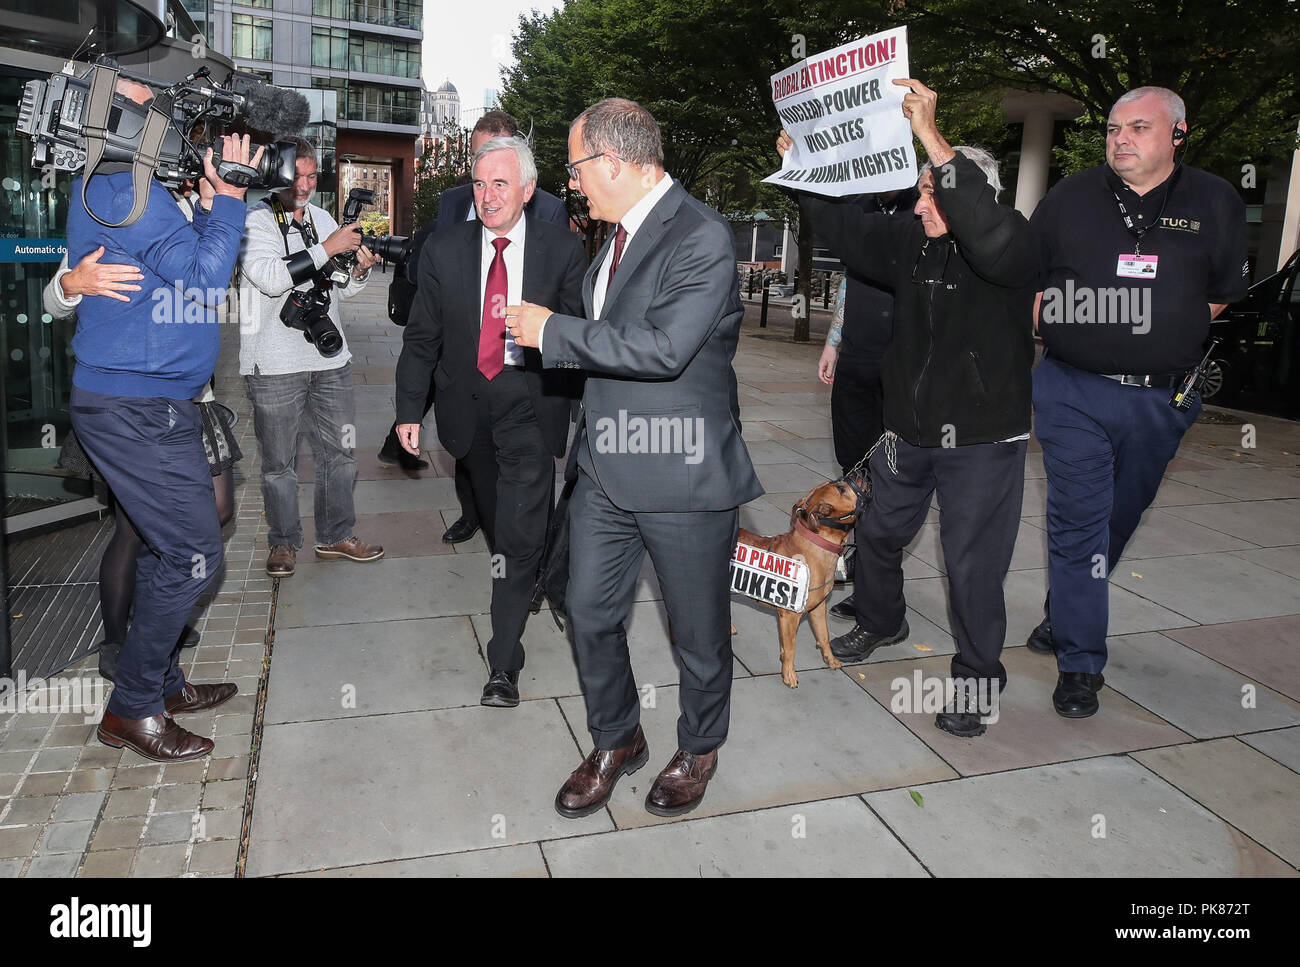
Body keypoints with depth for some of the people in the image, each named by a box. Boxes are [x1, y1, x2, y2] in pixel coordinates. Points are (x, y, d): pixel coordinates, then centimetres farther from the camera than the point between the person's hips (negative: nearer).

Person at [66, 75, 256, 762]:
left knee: (167, 548, 18)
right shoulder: (121, 185, -14)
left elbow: (188, 262, 16)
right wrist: (228, 195, -6)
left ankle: (159, 682, 31)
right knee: (192, 557, -5)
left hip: (142, 402, 11)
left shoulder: (123, 183, 17)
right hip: (137, 409, -11)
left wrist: (218, 197, 8)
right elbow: (204, 274, -14)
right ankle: (133, 709, 9)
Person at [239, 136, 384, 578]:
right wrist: (327, 248, -21)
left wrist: (359, 270, -4)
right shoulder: (255, 221, -5)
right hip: (275, 366, -5)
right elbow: (269, 278, -21)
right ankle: (284, 543, 21)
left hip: (330, 359, 5)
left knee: (339, 452, 9)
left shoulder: (324, 219, 14)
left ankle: (336, 537, 23)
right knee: (279, 461, 6)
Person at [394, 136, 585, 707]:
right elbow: (422, 338, 6)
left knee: (520, 536, -8)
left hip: (531, 410, -3)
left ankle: (504, 664, 1)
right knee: (498, 526, 19)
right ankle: (525, 581, 47)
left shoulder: (563, 250, -3)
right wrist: (409, 410, 2)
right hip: (469, 411, 3)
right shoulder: (444, 250, 3)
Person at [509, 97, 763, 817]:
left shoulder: (701, 237, -16)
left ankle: (698, 749, 37)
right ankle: (615, 741, 37)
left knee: (699, 634, 11)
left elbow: (662, 348, -27)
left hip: (682, 474, -7)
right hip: (605, 467, 8)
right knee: (591, 615, 14)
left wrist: (553, 331, -18)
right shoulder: (618, 234, 12)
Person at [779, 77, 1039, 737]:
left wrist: (931, 137, -43)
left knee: (972, 564, -1)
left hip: (982, 440, -7)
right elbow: (845, 230, 15)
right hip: (910, 431, 7)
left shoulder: (1010, 253, -16)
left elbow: (990, 234, -40)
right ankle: (880, 622, 47)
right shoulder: (912, 245, 3)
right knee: (878, 533, 20)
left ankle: (978, 675, 20)